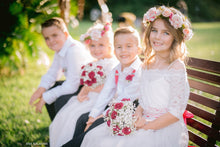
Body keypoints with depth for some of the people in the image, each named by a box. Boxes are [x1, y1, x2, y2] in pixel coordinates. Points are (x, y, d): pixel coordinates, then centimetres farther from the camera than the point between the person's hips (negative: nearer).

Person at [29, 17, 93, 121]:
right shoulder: (60, 48, 3)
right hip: (77, 84, 10)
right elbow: (52, 73, 11)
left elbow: (71, 86, -29)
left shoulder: (74, 51, -28)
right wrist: (41, 89, -9)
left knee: (61, 101, -27)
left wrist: (44, 98, -21)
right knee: (49, 90, 10)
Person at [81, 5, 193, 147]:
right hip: (144, 120, 7)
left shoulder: (176, 67, -13)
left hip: (165, 128, -7)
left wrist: (147, 126, -15)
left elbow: (176, 112, -14)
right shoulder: (147, 64, 10)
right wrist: (138, 113, -4)